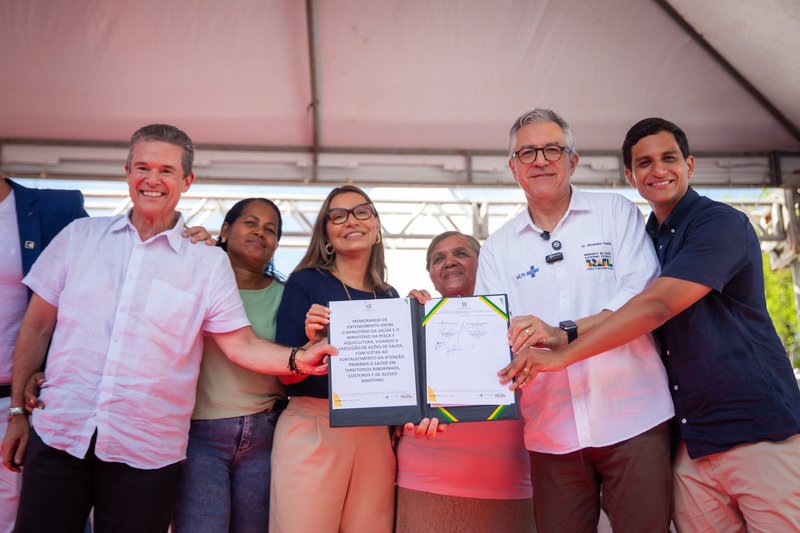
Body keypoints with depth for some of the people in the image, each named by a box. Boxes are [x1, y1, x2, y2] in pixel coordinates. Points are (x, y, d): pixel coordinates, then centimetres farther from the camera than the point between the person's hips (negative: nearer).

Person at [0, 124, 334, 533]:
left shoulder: (208, 263, 0)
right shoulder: (80, 236, 5)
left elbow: (242, 346, -4)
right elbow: (37, 326, 10)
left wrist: (298, 359, -21)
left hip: (147, 451, -1)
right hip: (58, 434, 2)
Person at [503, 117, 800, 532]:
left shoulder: (721, 223, -9)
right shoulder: (645, 240, 13)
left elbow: (658, 306, -21)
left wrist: (562, 354, -22)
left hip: (756, 430, -5)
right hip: (691, 441, 6)